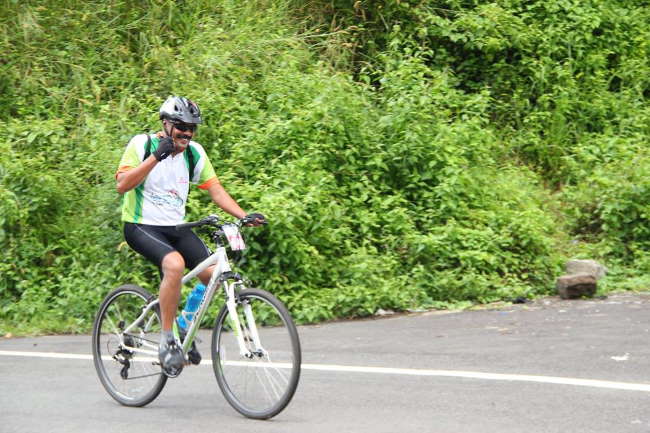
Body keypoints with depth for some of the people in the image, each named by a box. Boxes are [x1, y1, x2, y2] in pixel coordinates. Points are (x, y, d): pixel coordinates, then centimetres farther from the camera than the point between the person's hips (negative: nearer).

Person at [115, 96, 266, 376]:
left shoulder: (194, 153, 2)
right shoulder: (142, 144, -11)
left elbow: (216, 190, 4)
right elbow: (122, 185, -21)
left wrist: (245, 216, -10)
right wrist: (156, 157, -29)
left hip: (176, 227, 6)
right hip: (141, 226, -6)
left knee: (213, 274, -13)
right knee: (175, 264, -34)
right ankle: (167, 341, -21)